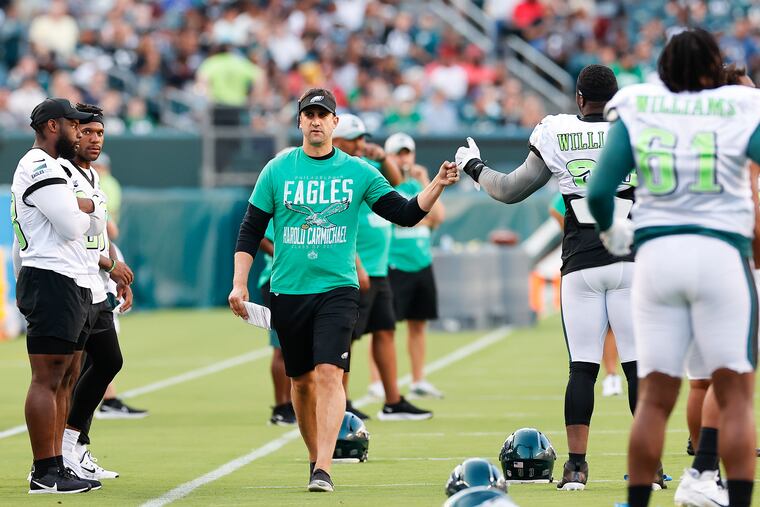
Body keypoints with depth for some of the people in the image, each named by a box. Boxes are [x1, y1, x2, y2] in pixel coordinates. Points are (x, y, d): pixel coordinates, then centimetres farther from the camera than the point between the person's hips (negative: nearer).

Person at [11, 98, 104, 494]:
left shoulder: (51, 168, 22)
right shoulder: (41, 169, -11)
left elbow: (96, 225, 19)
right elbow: (72, 227, -19)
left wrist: (81, 207, -3)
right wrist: (84, 209, 2)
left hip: (72, 284, 11)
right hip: (53, 282, -11)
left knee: (63, 378, 13)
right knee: (47, 378, -10)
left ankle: (54, 465, 16)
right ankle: (45, 474, -11)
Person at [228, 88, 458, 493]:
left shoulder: (357, 172, 3)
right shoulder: (277, 171, 4)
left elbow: (406, 213, 4)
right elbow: (251, 230, 7)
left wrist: (437, 185, -12)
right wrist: (239, 284, 0)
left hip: (337, 289, -2)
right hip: (288, 292, 2)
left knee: (329, 373, -17)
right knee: (301, 380, 10)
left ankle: (323, 470, -21)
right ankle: (315, 457, 29)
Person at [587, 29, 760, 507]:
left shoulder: (636, 110, 4)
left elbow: (599, 192, 2)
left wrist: (614, 232, 21)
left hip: (656, 253, 3)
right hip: (721, 252, -3)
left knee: (655, 396, 9)